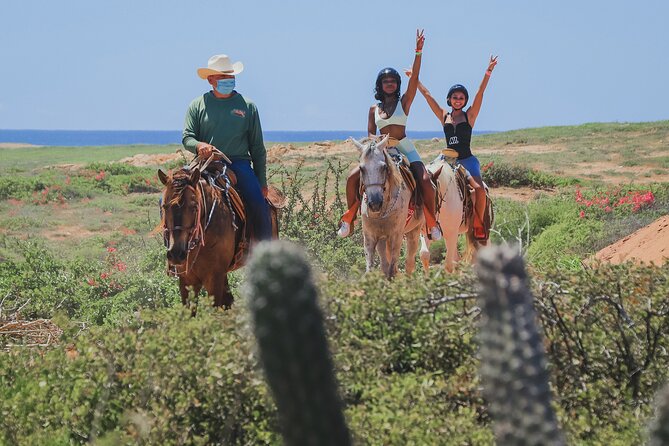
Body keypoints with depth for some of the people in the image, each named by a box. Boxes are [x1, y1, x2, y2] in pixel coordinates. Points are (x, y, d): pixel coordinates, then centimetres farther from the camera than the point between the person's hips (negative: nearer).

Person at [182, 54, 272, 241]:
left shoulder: (247, 106, 12)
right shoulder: (198, 105, 11)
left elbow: (257, 148, 14)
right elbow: (187, 137, 6)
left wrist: (262, 183, 9)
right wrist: (198, 145, -19)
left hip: (239, 164, 0)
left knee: (258, 205, -22)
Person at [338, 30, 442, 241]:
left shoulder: (404, 102, 2)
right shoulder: (374, 109, 10)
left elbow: (414, 78, -10)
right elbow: (370, 135, 11)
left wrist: (418, 52, -19)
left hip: (405, 149, -3)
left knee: (425, 181, -25)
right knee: (352, 178, -13)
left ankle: (432, 223, -12)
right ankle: (349, 218, 3)